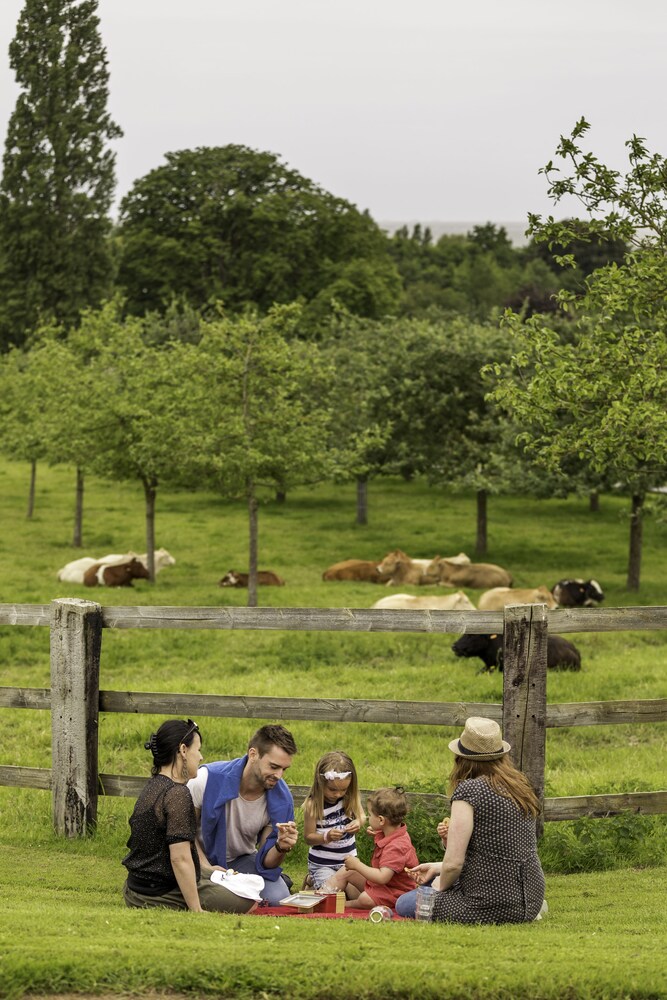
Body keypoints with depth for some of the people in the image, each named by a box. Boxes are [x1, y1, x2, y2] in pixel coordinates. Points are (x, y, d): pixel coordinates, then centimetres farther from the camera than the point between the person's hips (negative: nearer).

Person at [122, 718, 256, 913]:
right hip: (166, 895, -10)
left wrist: (207, 868, 24)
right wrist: (196, 911, -20)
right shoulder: (177, 794, -19)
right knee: (249, 902, 1)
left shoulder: (151, 787, 10)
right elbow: (180, 858, -23)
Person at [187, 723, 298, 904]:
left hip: (242, 860, 2)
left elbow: (266, 861, -9)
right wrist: (206, 868, -23)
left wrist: (281, 848, -32)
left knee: (278, 899, -25)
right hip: (203, 857, -2)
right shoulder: (208, 779, -26)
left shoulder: (282, 800, -16)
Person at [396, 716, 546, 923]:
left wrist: (441, 886, 5)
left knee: (404, 905, 12)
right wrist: (438, 868, 21)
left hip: (491, 905, -8)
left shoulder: (468, 791, -16)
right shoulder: (522, 787, 9)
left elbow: (453, 863, -18)